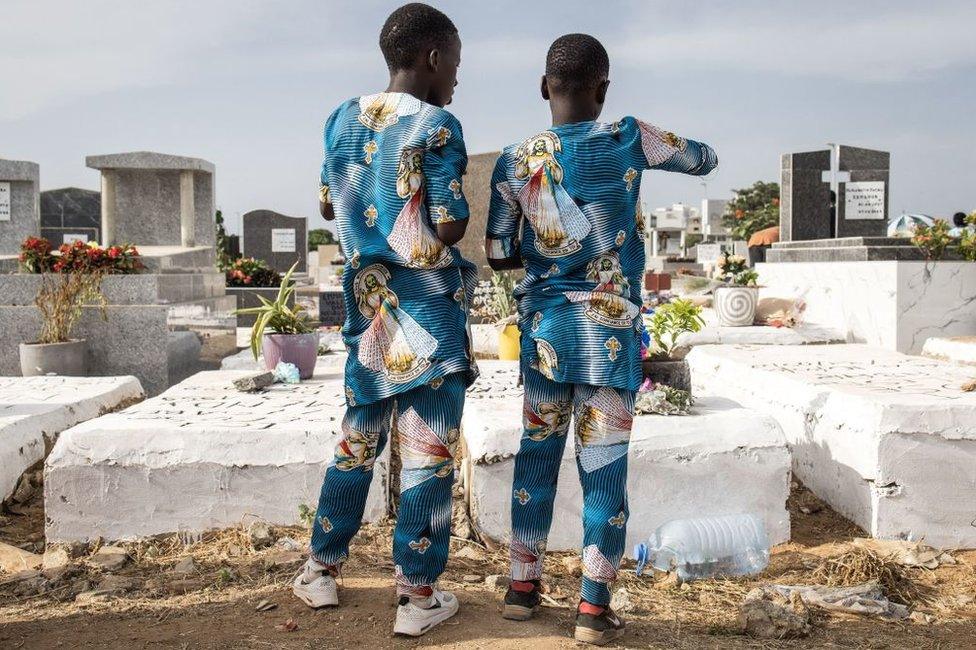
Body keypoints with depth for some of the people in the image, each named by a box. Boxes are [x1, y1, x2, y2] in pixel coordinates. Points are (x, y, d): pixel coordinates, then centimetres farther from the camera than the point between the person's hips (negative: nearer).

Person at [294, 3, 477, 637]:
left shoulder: (344, 117, 7)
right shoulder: (437, 125, -12)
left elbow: (328, 205, 17)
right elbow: (451, 228, -16)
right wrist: (451, 206, 4)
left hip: (367, 312, 6)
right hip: (430, 316, -6)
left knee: (356, 443, 19)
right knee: (429, 454, 3)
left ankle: (322, 569, 29)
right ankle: (418, 596, 12)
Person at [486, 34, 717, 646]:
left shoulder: (515, 161, -1)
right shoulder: (629, 139, -5)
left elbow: (500, 255, 3)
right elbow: (706, 160, 12)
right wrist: (672, 148, 30)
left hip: (545, 328, 2)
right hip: (612, 330, -2)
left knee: (537, 452, 15)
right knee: (605, 464, 3)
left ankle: (524, 584, 23)